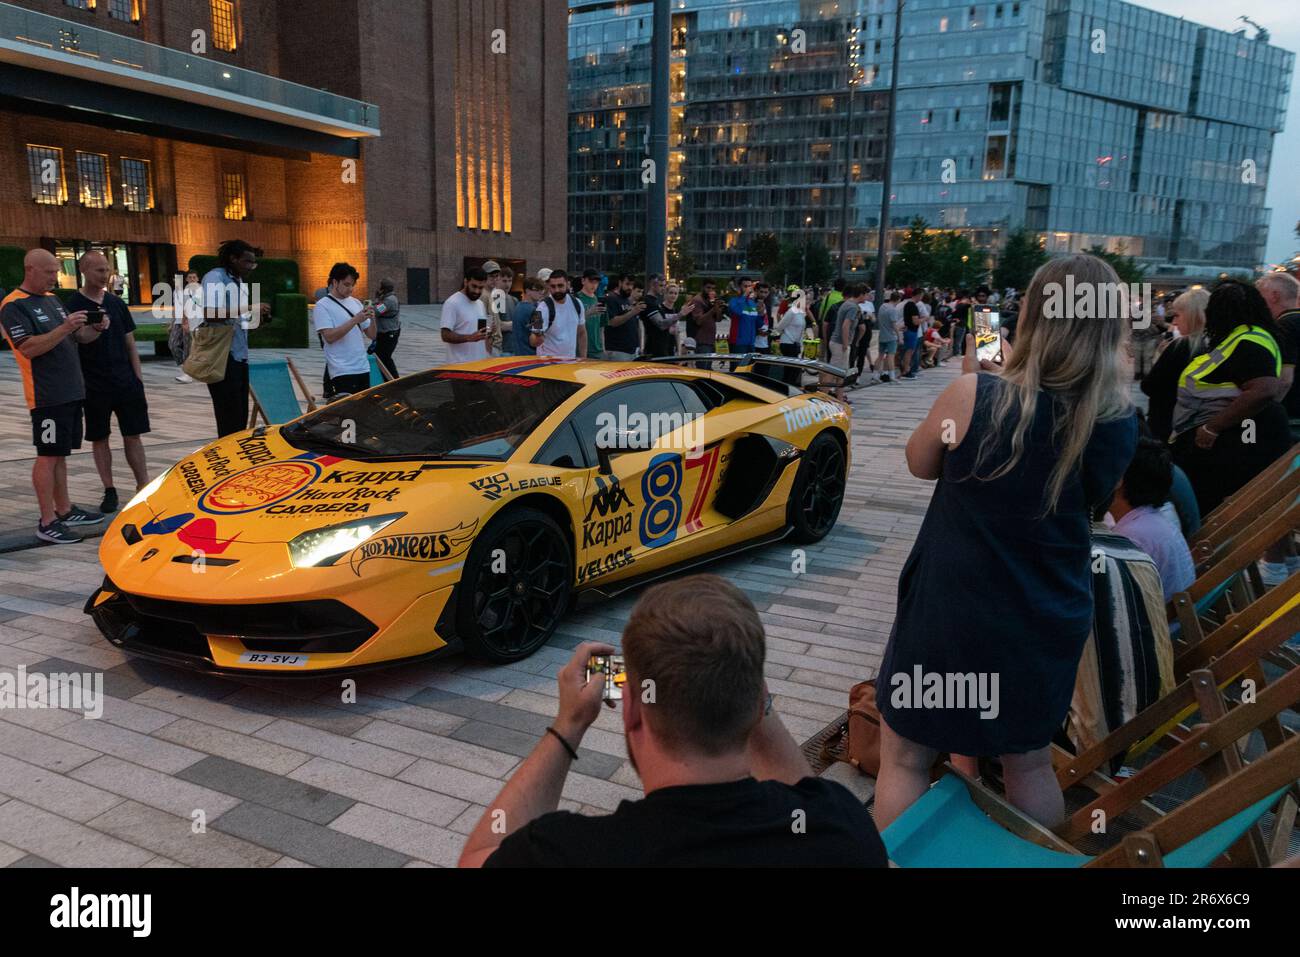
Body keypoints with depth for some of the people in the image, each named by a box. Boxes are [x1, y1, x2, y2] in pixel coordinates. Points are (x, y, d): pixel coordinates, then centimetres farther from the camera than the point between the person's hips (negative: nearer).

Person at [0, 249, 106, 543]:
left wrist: (96, 328, 0)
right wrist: (65, 328, -25)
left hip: (71, 391, 8)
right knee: (47, 456, -5)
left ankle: (64, 510, 24)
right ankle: (47, 522, -1)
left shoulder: (52, 299, 16)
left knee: (59, 454, 15)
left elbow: (77, 337, 20)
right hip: (46, 394, -8)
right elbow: (29, 348, -20)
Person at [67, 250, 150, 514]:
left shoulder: (116, 303, 9)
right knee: (99, 439, 6)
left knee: (133, 435, 5)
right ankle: (109, 491, 14)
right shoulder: (73, 306, -4)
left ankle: (143, 485, 11)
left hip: (126, 382, 3)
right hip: (94, 385, -3)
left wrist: (138, 378, 8)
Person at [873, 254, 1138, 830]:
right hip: (1050, 624, 4)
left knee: (904, 759, 14)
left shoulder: (976, 394, -20)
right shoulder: (1121, 422, -8)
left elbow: (920, 464, -2)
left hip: (951, 614, -4)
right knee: (1030, 763, 25)